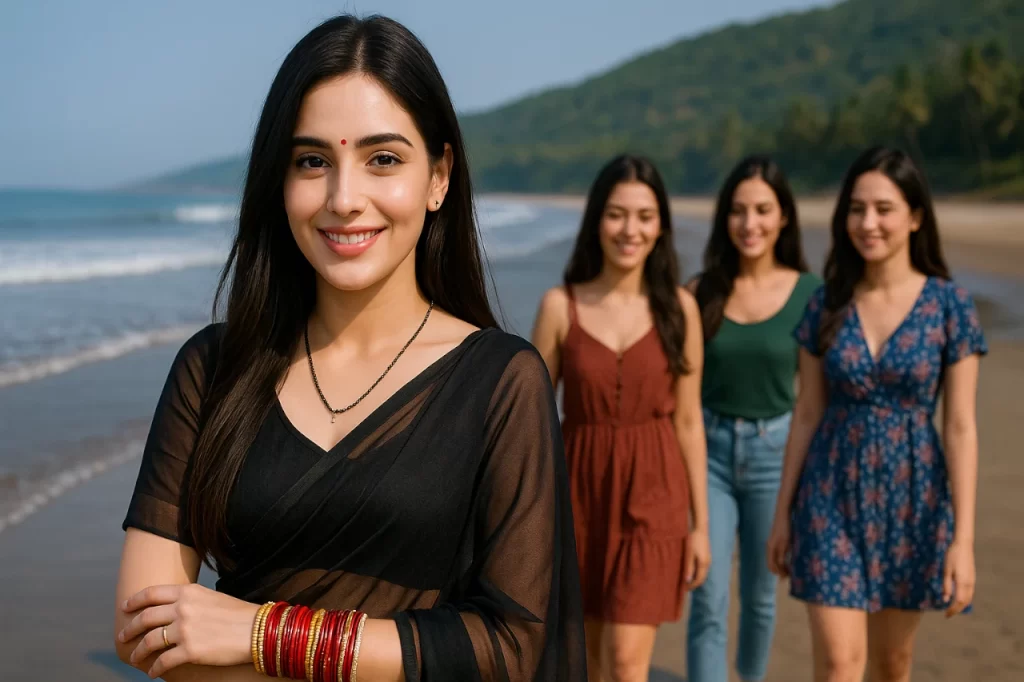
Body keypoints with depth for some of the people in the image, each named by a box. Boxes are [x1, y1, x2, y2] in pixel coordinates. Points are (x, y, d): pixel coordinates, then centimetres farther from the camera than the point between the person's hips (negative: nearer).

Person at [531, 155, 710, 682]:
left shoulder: (678, 308, -1)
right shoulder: (560, 306, -4)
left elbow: (688, 420, 3)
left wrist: (700, 522, 3)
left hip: (652, 492, -1)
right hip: (579, 487, 1)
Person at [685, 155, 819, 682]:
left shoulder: (808, 294, -5)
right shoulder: (701, 291, -4)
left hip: (774, 453, 1)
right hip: (709, 449, 0)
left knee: (759, 593, 17)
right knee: (708, 600, -6)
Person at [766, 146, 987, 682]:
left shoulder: (949, 304, -7)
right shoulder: (827, 303, -1)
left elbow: (961, 427, -7)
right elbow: (807, 413, 5)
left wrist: (963, 538, -11)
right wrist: (783, 512, 5)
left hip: (912, 497, -1)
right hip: (834, 496, 1)